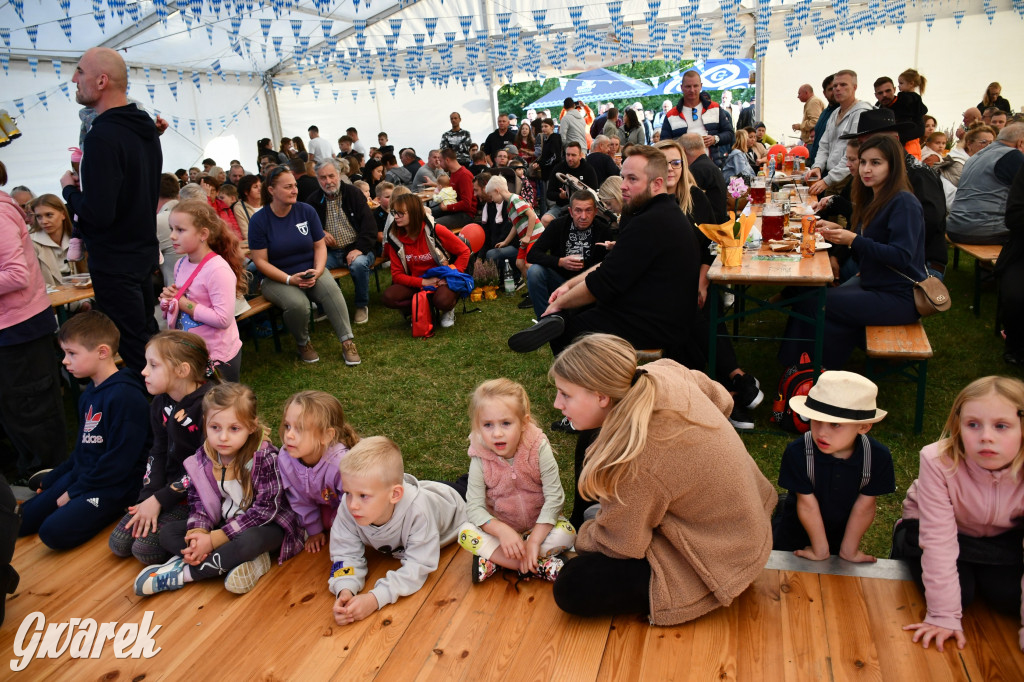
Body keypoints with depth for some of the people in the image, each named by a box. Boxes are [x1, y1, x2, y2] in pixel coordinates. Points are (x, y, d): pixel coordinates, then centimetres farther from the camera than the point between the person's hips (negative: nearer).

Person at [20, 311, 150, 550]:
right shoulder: (89, 393, 10)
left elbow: (119, 460, -22)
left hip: (114, 485, -9)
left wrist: (75, 491, -13)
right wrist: (51, 479, 17)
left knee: (55, 531, -22)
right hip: (81, 476, 9)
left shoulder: (125, 396, -22)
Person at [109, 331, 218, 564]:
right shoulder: (161, 403, 3)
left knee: (145, 549, -15)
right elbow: (158, 454, 6)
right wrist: (149, 498, -8)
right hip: (169, 484, 8)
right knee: (119, 543, 1)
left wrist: (160, 500, -17)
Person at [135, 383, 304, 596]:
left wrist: (214, 538, -24)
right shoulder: (203, 459, -5)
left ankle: (179, 574, -18)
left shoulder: (265, 458, -22)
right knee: (168, 533, -6)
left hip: (266, 525, -6)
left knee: (249, 542, -38)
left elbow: (264, 509, -24)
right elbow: (198, 502, 0)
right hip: (224, 523, 7)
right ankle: (247, 563, -21)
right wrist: (199, 533, -23)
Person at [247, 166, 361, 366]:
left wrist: (318, 271, -16)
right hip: (277, 278, -2)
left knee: (331, 290, -30)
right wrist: (289, 279, -21)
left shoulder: (307, 211, 0)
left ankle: (348, 342, -25)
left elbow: (320, 246, 3)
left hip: (310, 272, 2)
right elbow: (260, 261, -9)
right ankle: (303, 344, -4)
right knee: (298, 303, -33)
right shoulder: (259, 220, -7)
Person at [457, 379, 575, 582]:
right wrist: (502, 531, -35)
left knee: (566, 533, -28)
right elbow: (474, 507, -18)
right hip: (500, 526, 1)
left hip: (539, 524, 0)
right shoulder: (480, 460, -18)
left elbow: (554, 496, -22)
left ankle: (494, 560, -22)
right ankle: (539, 565, -26)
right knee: (466, 534, -25)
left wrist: (534, 541, -27)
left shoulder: (539, 449, -22)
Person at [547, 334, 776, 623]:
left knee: (571, 589, -12)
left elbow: (618, 546, -18)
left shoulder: (632, 461, -35)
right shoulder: (665, 372, -15)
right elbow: (722, 400, 7)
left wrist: (582, 538, 3)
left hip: (717, 564, -9)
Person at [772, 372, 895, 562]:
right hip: (796, 530, -2)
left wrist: (849, 550, -11)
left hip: (843, 530, 2)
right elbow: (807, 503, -25)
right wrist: (820, 550, -17)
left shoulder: (877, 457, -27)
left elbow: (865, 505, -19)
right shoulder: (797, 452, -33)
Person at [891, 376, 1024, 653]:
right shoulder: (938, 461, -36)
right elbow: (939, 539, -33)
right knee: (961, 592, -22)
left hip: (1001, 538, 3)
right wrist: (944, 616, -29)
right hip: (935, 527, -2)